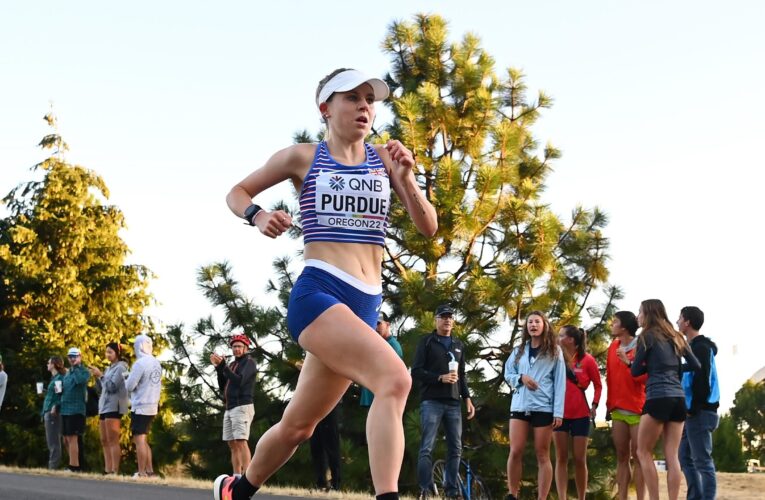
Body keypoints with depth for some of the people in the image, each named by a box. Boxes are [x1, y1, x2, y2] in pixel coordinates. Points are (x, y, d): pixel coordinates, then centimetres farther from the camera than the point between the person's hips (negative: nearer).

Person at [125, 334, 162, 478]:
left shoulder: (140, 363, -15)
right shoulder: (156, 363, 8)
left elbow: (129, 386, -13)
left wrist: (128, 379, 6)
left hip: (140, 407, -8)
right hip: (153, 406, 8)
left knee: (139, 440, -5)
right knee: (143, 440, 17)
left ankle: (141, 473, -7)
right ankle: (149, 470, 16)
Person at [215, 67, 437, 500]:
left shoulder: (385, 158, 13)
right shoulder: (303, 158, 6)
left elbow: (428, 227, 8)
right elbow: (237, 193, 17)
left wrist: (406, 179, -9)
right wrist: (257, 215, -5)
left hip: (364, 305, 5)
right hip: (318, 293, -5)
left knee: (298, 425, 14)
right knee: (394, 378, -30)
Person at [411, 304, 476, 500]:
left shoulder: (459, 345, 19)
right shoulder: (427, 342, 3)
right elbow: (416, 371, -4)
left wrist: (467, 398, 10)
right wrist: (440, 378, -15)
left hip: (453, 403, 5)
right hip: (431, 401, -5)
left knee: (455, 448, 2)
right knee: (427, 448, -10)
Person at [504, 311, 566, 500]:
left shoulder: (554, 350, 4)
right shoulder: (519, 351, 15)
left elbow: (559, 383, 0)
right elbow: (507, 374, 17)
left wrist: (558, 412, -8)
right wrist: (521, 378, -6)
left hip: (543, 408, -3)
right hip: (519, 406, 3)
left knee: (542, 455, -1)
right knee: (515, 452, -6)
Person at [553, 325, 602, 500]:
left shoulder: (587, 360, -4)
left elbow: (598, 385, 3)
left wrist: (594, 406, -5)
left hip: (580, 414, -2)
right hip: (560, 413, 2)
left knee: (579, 459, 2)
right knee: (561, 458, -2)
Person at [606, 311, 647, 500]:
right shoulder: (613, 348, 13)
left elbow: (647, 376, -13)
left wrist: (628, 362, -22)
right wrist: (609, 405, 14)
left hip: (637, 409, -6)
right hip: (618, 410, 6)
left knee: (638, 456, -5)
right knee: (621, 457, 6)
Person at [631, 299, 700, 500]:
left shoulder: (648, 336, -1)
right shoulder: (675, 337, 16)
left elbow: (635, 371, 1)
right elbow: (696, 365, 16)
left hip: (658, 397, -6)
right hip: (678, 398, 6)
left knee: (643, 452, 4)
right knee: (672, 456, 4)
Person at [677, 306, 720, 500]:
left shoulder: (701, 347, -11)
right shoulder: (693, 347, 19)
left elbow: (702, 381, -19)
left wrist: (693, 410, -19)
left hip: (700, 413, -10)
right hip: (693, 412, 10)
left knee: (702, 461, -9)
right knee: (686, 457, 13)